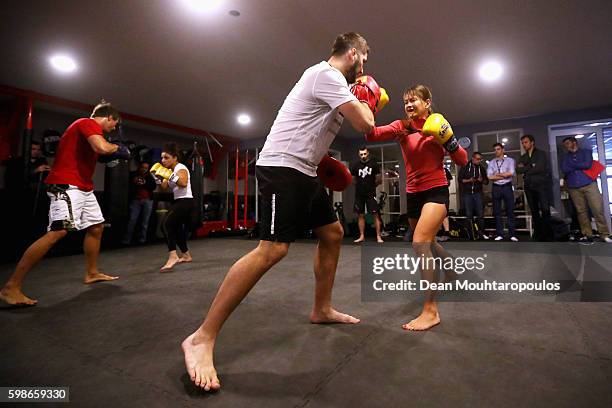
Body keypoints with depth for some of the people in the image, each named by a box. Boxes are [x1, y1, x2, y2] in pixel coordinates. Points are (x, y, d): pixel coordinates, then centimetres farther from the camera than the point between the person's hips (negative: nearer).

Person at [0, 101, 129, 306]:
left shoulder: (88, 127, 22)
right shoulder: (89, 122, -8)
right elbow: (102, 147, -27)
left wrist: (111, 152, 14)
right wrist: (118, 148, -7)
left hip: (82, 187, 11)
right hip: (67, 185, -11)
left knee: (96, 226, 15)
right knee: (58, 232, -20)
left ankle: (92, 273, 26)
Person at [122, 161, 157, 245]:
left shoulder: (149, 176, 12)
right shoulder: (133, 175, 9)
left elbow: (154, 187, 0)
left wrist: (145, 183, -11)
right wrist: (134, 183, -8)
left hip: (147, 200, 1)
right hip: (135, 200, -1)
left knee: (145, 221, -1)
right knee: (132, 220, -8)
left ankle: (142, 239, 6)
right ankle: (126, 240, -4)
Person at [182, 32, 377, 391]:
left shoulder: (331, 82, 24)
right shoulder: (326, 74, -8)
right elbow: (366, 124, -14)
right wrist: (369, 97, 7)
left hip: (304, 171, 11)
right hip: (283, 168, -11)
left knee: (333, 233, 13)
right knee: (273, 249, -20)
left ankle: (322, 309, 25)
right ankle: (202, 338, -11)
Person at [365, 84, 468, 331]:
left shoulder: (438, 126, 0)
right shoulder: (401, 127, 1)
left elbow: (462, 161, 1)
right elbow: (374, 135, -19)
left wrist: (448, 139, -13)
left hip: (436, 192, -4)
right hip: (413, 194, 4)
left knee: (420, 242, -23)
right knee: (428, 243, 21)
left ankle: (431, 311, -16)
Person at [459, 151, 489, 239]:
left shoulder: (481, 168, 7)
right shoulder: (465, 166, 1)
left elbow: (486, 181, 11)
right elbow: (460, 179, -2)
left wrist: (482, 180, -11)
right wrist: (469, 180, -18)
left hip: (478, 193, 1)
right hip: (467, 193, -1)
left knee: (480, 214, -4)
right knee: (469, 214, 2)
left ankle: (481, 232, 3)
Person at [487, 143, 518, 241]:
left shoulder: (510, 160, 6)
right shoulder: (491, 162, 10)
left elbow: (511, 173, -9)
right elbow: (490, 177, -3)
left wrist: (497, 174, -4)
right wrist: (504, 175, -6)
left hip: (507, 187, -2)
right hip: (496, 188, 2)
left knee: (510, 211, -1)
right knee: (497, 212, 3)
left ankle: (512, 234, 3)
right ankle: (499, 234, 9)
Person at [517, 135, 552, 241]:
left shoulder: (541, 153, 4)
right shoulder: (522, 157, 17)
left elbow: (539, 168, -11)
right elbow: (518, 170, 1)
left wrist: (525, 168, -2)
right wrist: (531, 167, -11)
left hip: (542, 185, -4)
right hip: (529, 187, 4)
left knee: (545, 209, -8)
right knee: (534, 211, 6)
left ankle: (547, 234, -1)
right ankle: (538, 234, 10)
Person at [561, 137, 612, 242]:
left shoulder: (586, 151, 11)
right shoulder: (566, 157, 17)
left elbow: (587, 165, -7)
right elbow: (564, 169, -1)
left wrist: (572, 165, 2)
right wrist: (580, 166, -6)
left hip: (589, 184, -2)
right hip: (574, 188, 2)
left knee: (598, 210, -6)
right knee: (581, 211, 1)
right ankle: (587, 234, 6)